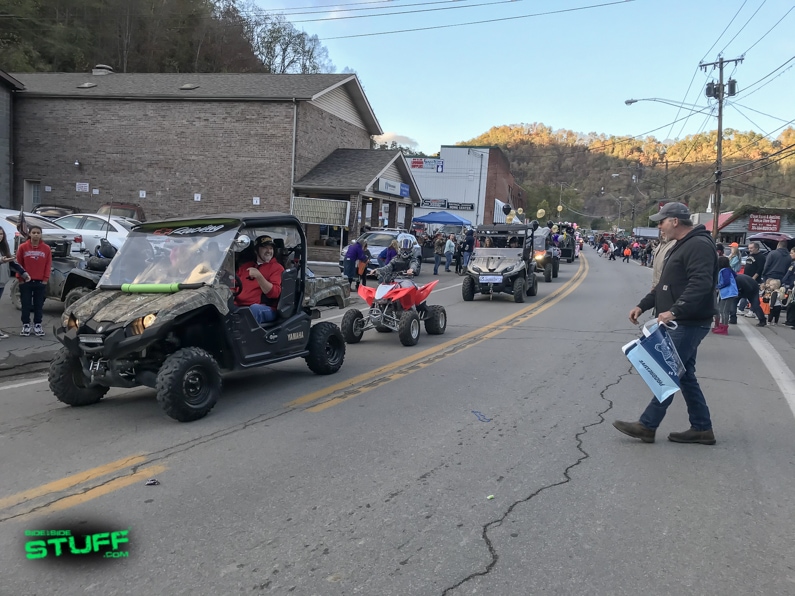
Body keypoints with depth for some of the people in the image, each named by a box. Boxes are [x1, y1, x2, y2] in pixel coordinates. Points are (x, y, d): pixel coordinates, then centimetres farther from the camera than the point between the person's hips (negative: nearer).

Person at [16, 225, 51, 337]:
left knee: (39, 304, 6)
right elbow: (18, 264, 1)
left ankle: (37, 325, 16)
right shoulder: (23, 247, -2)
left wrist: (45, 279, -1)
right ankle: (26, 325, 13)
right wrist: (20, 278, -2)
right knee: (26, 304, 4)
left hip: (40, 282, 1)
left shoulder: (46, 248, 0)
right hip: (25, 281, -1)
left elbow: (48, 265, 3)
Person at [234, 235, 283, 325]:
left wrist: (258, 276, -16)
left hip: (265, 309, -4)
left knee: (254, 309, -39)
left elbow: (274, 293, -7)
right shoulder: (245, 266, 25)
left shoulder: (277, 268, 8)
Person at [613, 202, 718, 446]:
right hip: (682, 323, 11)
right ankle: (702, 428, 21)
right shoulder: (682, 246, 19)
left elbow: (701, 284, -28)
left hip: (688, 324, -11)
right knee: (684, 375, 13)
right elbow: (665, 285, 24)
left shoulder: (699, 245, -15)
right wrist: (642, 306, 17)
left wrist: (674, 311, -32)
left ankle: (647, 426, 1)